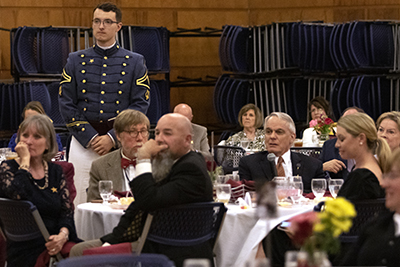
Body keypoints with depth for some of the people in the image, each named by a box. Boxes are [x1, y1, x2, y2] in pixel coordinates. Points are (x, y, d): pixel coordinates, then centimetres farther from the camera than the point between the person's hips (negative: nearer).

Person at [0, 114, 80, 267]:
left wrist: (63, 234, -10)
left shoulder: (56, 171, 16)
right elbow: (19, 195, -18)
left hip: (55, 242, 4)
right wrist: (25, 161, -7)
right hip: (25, 247, -4)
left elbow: (67, 210, 10)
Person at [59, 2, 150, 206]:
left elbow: (140, 105, -1)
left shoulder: (135, 63, 5)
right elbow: (66, 105, 4)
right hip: (83, 143, 1)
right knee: (80, 203, 0)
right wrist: (90, 138, -8)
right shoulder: (75, 61, 8)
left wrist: (112, 138, -11)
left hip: (120, 143, -1)